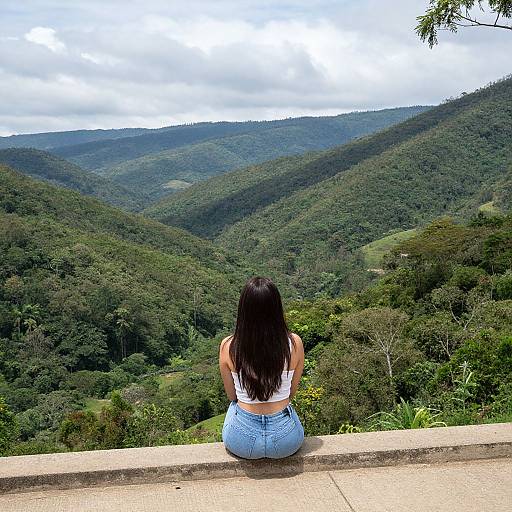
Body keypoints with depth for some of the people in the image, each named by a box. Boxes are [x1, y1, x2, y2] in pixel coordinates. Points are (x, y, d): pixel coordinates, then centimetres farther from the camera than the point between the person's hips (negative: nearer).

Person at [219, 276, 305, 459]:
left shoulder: (228, 347, -15)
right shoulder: (294, 343, -15)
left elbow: (232, 396, 2)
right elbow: (291, 393, 2)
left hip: (243, 443, 0)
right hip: (286, 441, 1)